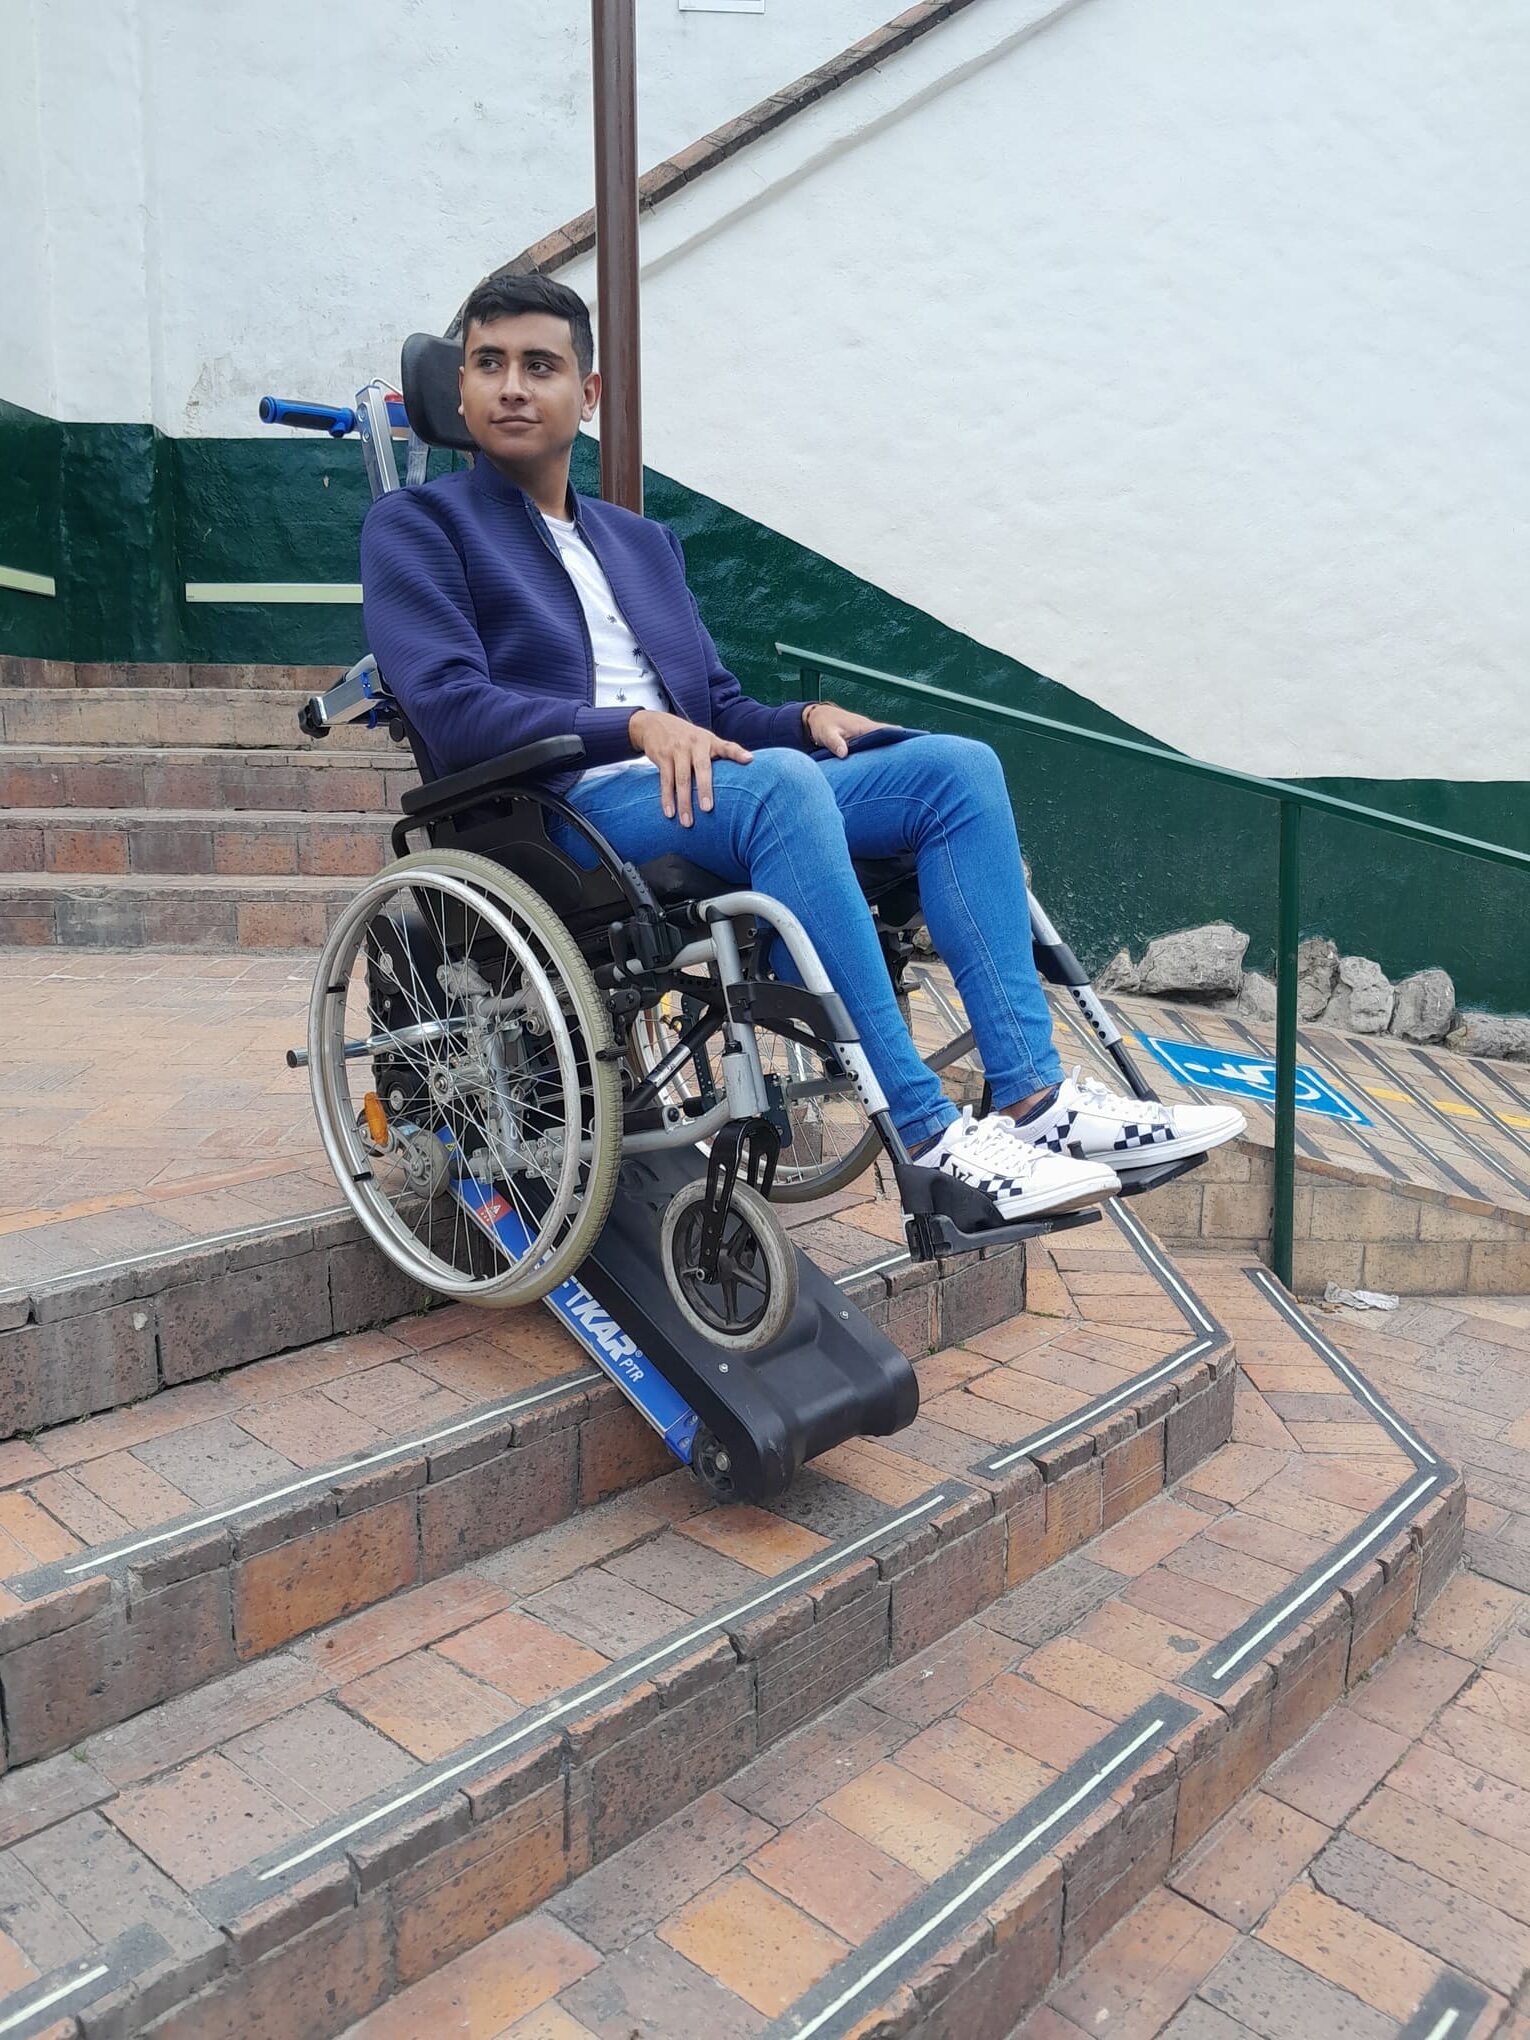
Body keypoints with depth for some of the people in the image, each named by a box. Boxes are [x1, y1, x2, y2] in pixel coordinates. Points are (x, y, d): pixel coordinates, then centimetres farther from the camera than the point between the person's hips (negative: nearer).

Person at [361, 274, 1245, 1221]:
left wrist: (807, 717, 1)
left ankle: (1035, 1097, -20)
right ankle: (932, 1139, -35)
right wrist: (636, 727, -21)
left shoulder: (644, 540, 28)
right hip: (559, 810, -6)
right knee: (779, 782, -36)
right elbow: (450, 708, -9)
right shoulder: (417, 526, 8)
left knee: (958, 766, -11)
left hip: (702, 793, 7)